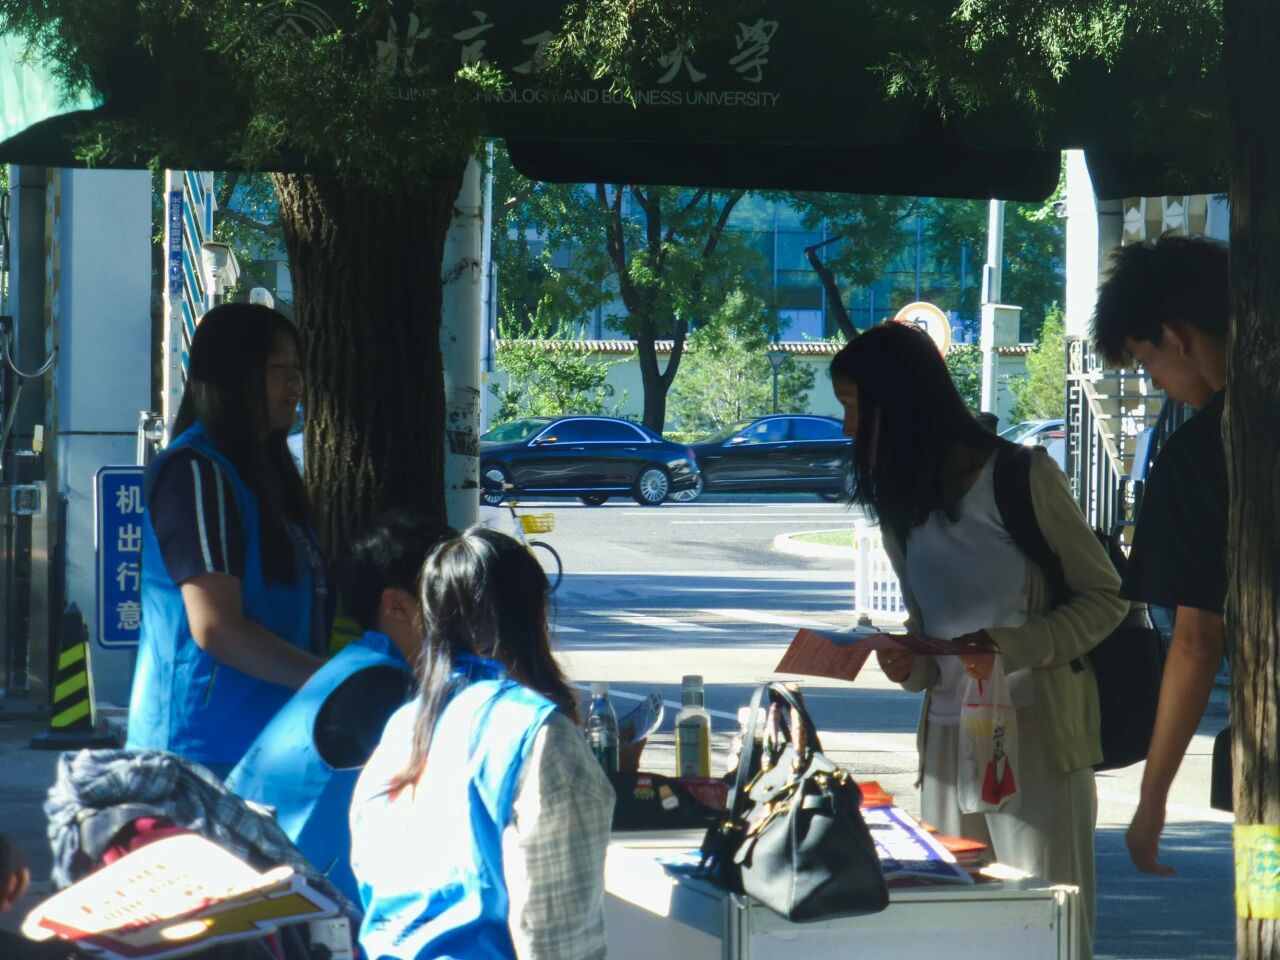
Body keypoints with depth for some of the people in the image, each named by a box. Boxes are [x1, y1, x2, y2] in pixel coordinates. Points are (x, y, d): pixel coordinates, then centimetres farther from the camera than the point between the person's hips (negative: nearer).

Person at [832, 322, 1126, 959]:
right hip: (947, 734, 6)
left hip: (1035, 732, -6)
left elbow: (1104, 597, -4)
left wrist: (1010, 648, -18)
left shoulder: (1021, 477, -6)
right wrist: (910, 665, -2)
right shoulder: (900, 504, 14)